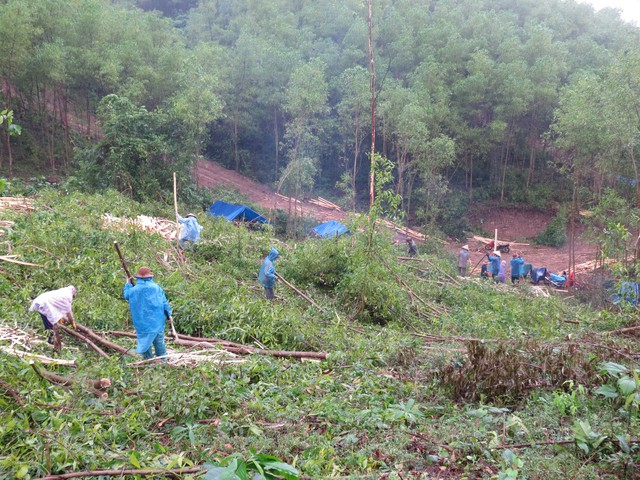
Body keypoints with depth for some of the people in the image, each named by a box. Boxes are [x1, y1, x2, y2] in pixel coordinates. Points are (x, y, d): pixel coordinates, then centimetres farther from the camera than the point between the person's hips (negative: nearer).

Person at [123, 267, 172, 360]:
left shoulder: (133, 290, -4)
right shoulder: (156, 287, -3)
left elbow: (126, 296, 18)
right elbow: (164, 302, 1)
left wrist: (128, 284, 30)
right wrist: (169, 314, 9)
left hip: (142, 322, 0)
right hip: (156, 321, 0)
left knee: (144, 341, 8)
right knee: (159, 341, 7)